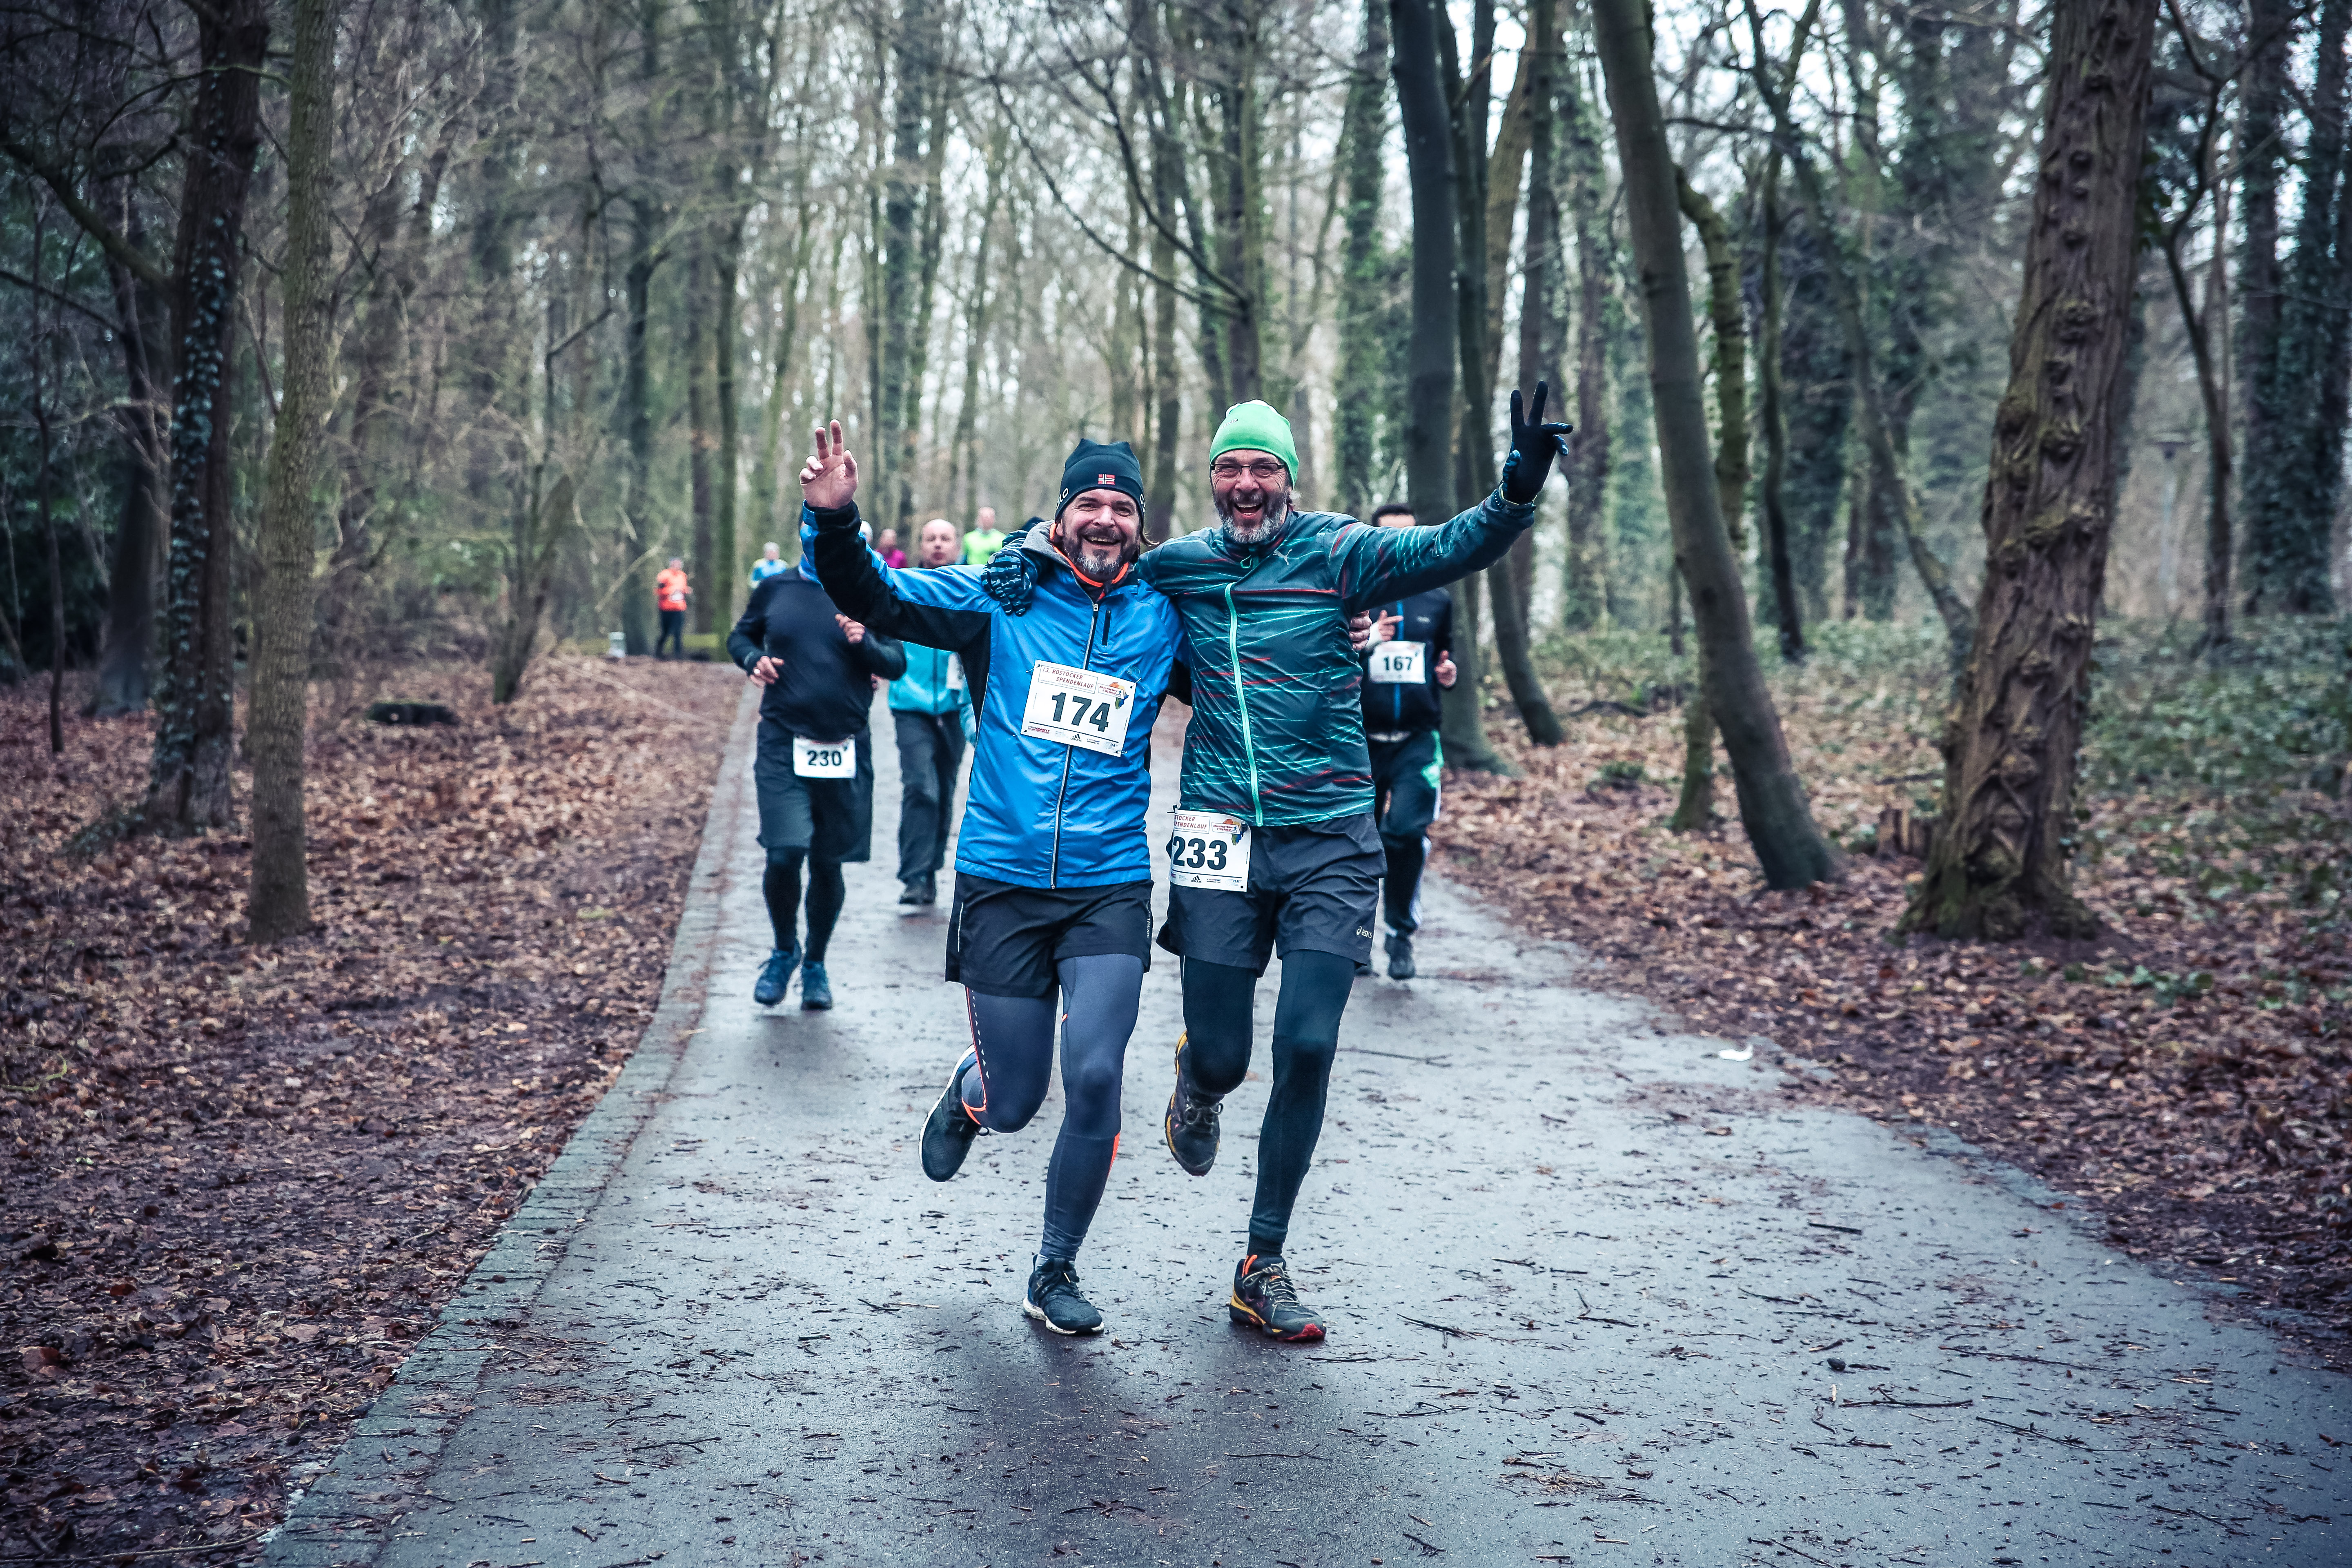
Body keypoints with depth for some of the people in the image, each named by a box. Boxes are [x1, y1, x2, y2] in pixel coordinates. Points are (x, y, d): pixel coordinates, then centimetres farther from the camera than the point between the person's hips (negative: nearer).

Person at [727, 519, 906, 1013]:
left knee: (828, 865, 7)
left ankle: (815, 963, 29)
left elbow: (897, 665, 4)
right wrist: (753, 659, -3)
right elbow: (740, 636, 19)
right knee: (784, 856, -13)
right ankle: (784, 950, 14)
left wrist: (865, 644, -16)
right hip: (783, 745, -1)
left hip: (845, 750, 1)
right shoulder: (775, 590, 5)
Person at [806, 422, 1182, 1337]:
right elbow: (872, 597, -5)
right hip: (1003, 884, -1)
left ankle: (1055, 1274, 10)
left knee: (1095, 1080, -12)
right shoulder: (999, 597, 0)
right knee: (1013, 1103, 4)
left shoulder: (1163, 617, 5)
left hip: (1110, 891, 1)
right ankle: (969, 1089, 44)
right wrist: (835, 520, -23)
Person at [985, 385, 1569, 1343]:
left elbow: (1449, 551, -15)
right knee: (1221, 1055, 1)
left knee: (1308, 1048, -8)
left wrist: (1517, 493, -34)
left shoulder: (1336, 555, -2)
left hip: (1329, 841, -1)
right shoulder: (1178, 566, 6)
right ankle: (1197, 1087, 43)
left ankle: (1264, 1267, 9)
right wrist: (1036, 545, -2)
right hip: (1223, 835, 1)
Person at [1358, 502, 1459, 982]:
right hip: (1360, 743, 0)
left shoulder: (1438, 601, 11)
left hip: (1417, 742, 1)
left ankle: (1402, 931, 0)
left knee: (1406, 831, -19)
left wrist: (1448, 675, 2)